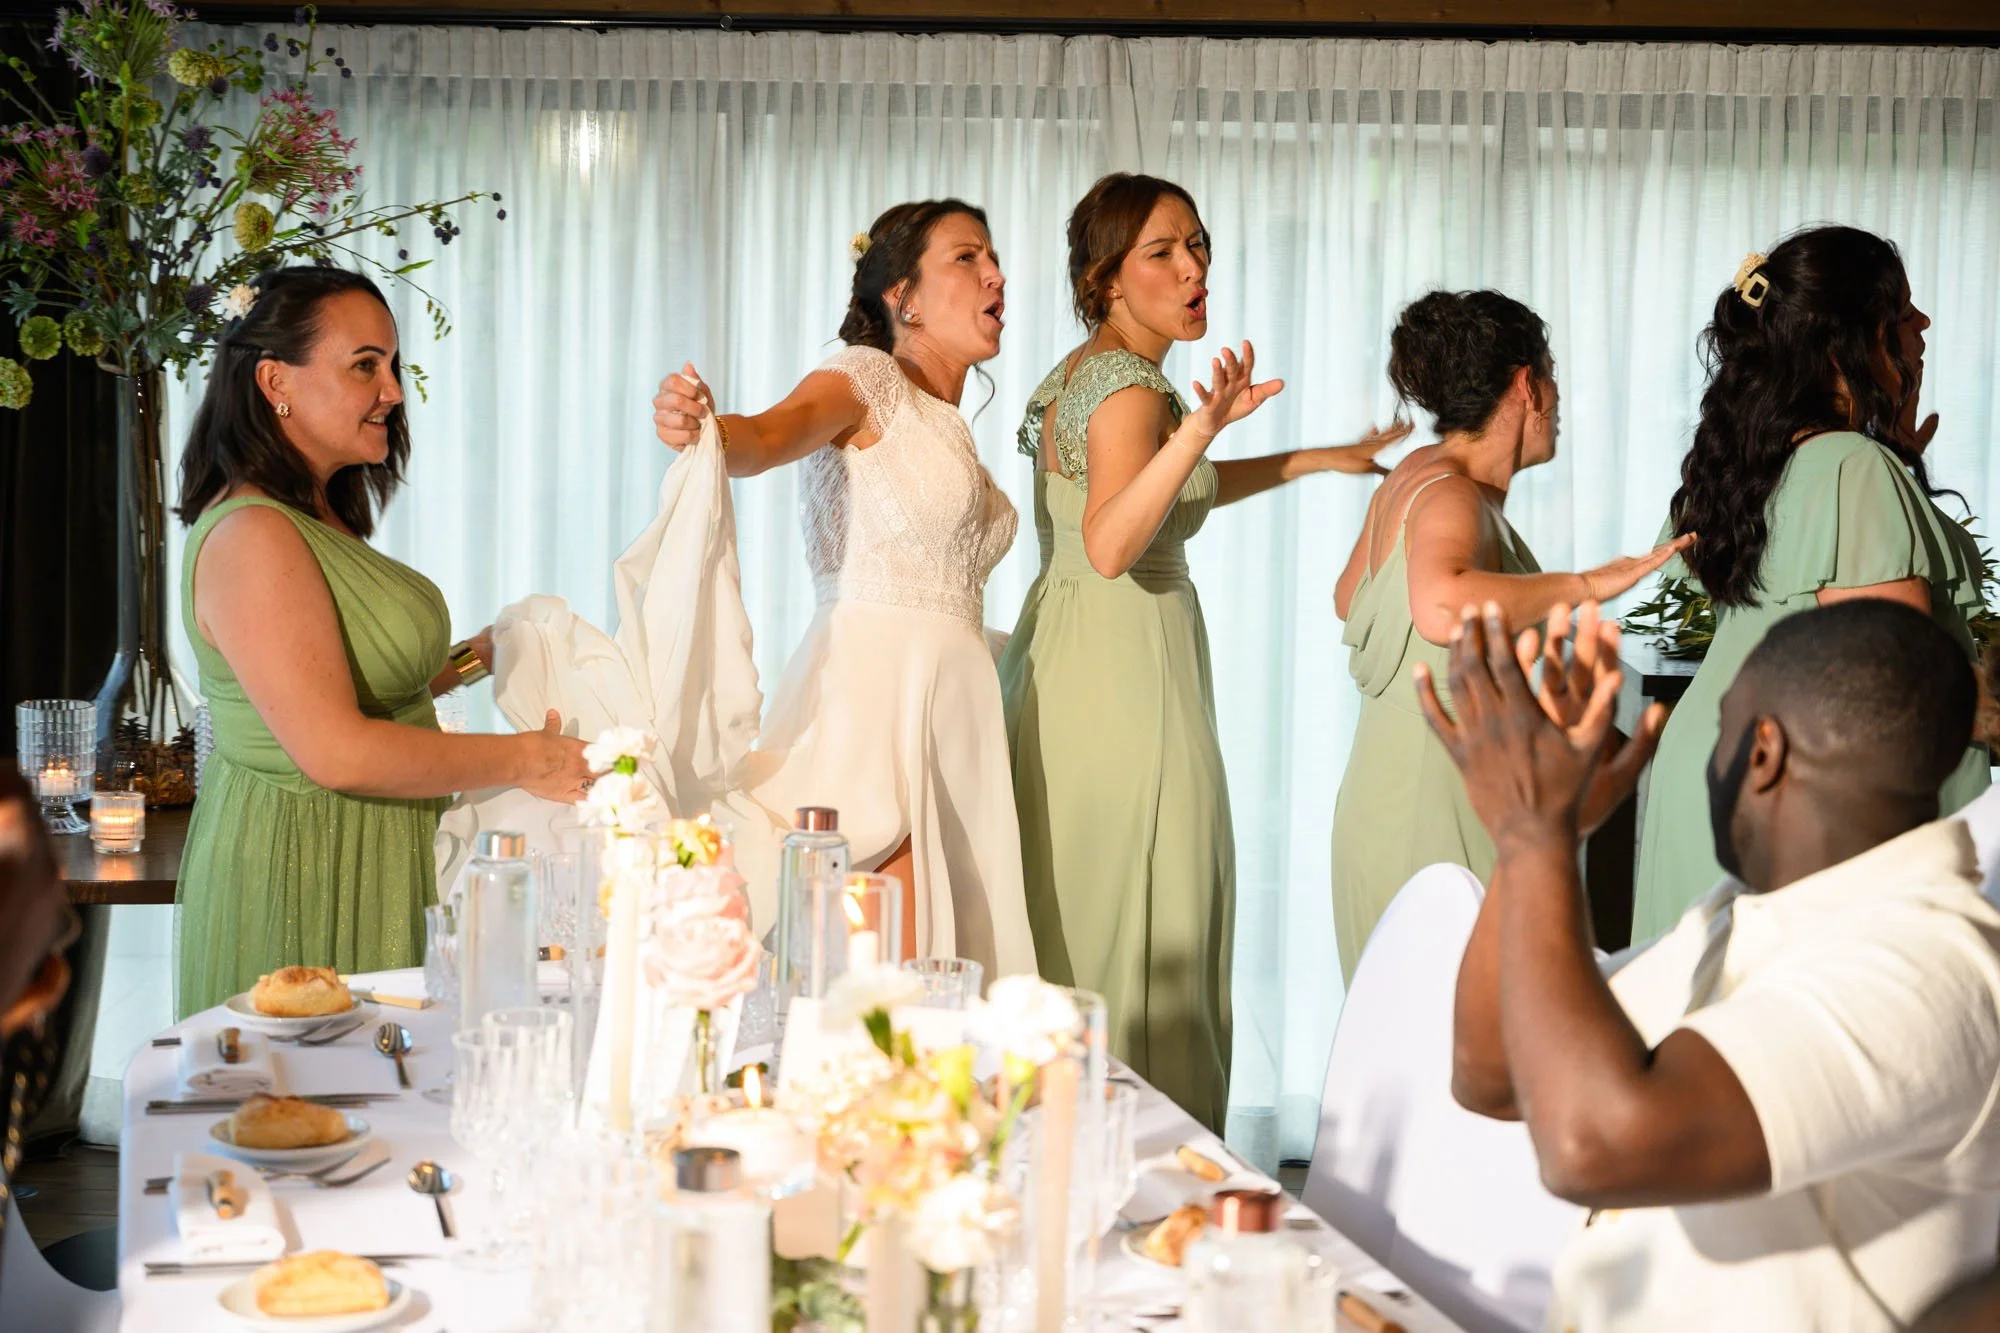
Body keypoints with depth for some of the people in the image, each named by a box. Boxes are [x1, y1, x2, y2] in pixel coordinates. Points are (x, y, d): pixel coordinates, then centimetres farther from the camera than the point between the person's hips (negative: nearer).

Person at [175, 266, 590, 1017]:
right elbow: (335, 751, -25)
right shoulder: (252, 538, -19)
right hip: (301, 881, -10)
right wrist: (525, 761, -17)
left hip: (366, 866, 10)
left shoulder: (323, 520, 13)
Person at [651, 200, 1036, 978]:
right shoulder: (868, 377, -1)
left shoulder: (949, 430, 23)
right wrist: (699, 429, -43)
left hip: (952, 707, 8)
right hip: (872, 689, -8)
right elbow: (768, 436, -22)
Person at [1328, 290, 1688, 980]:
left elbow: (1349, 598, 28)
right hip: (1432, 800, -10)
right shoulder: (1449, 495, -17)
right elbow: (1441, 608, -40)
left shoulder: (1415, 474, 12)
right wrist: (1581, 585, -30)